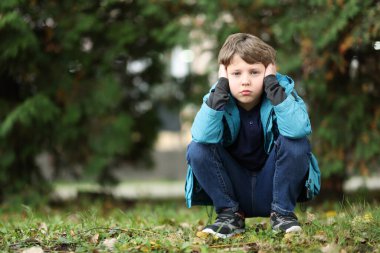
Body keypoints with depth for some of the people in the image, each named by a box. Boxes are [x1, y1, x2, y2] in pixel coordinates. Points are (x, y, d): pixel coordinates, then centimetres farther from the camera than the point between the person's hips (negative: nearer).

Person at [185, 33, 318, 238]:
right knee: (197, 149, -21)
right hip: (234, 190, 1)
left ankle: (283, 212, -7)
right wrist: (221, 86, -28)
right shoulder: (220, 97, -9)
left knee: (296, 143, -27)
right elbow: (202, 136, -31)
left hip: (271, 188, -1)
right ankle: (230, 214, -6)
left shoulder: (281, 90, -13)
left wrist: (272, 84, -30)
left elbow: (298, 129, -36)